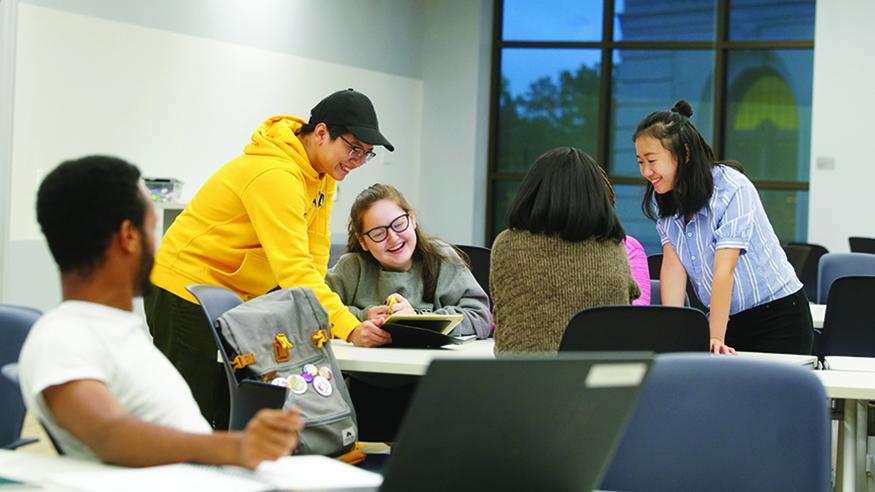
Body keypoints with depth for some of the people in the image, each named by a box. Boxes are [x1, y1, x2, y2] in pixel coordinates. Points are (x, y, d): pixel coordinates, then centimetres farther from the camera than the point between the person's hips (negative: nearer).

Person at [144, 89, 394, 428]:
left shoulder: (324, 171, 1)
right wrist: (349, 328, -40)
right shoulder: (274, 174, -28)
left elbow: (315, 253, 1)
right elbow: (293, 267, -34)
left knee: (232, 411, 9)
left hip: (234, 296, 9)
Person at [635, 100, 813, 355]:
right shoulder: (663, 199, -1)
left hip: (778, 317, -5)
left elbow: (724, 269, -26)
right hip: (729, 320, 5)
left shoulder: (732, 189, -20)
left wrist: (715, 339, -31)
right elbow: (672, 264, -8)